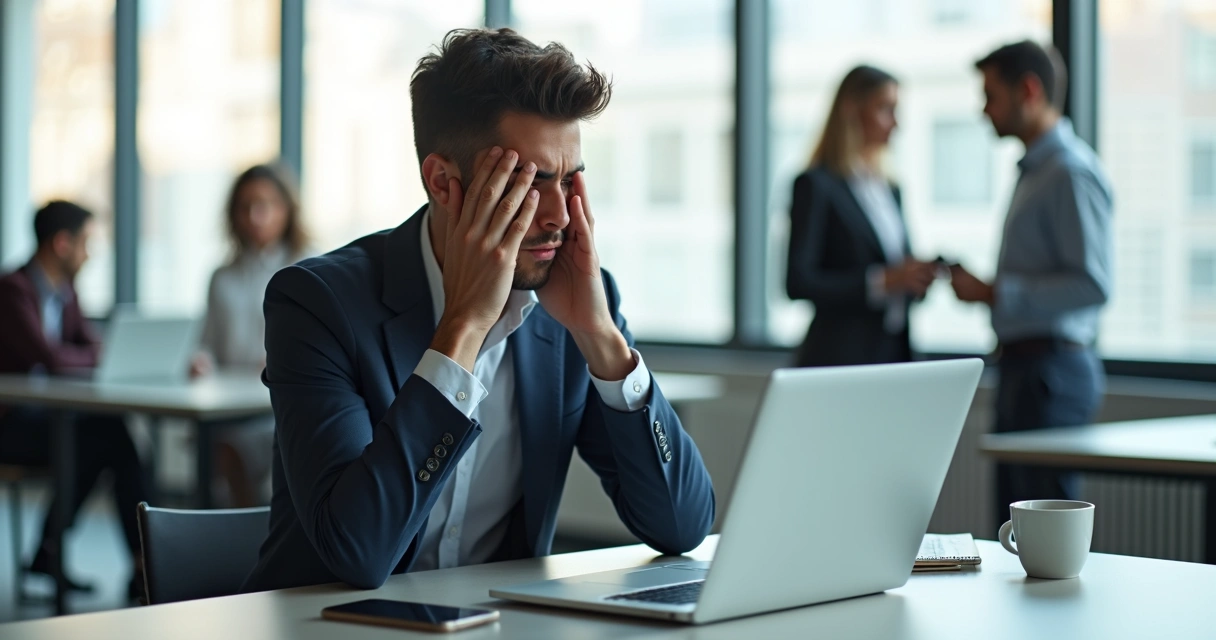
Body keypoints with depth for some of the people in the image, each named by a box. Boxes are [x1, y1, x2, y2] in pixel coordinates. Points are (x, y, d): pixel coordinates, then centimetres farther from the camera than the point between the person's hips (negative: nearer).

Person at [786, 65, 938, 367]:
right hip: (839, 356, -7)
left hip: (894, 353, 7)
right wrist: (880, 282, -20)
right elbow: (798, 283, -14)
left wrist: (915, 278, -1)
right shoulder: (816, 185, -6)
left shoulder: (891, 189, 17)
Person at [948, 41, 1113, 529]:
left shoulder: (1072, 172, -14)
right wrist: (983, 289, 9)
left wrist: (993, 293, -19)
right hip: (1024, 365, 10)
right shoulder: (1035, 169, 18)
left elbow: (1093, 284, -22)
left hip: (1051, 368, -10)